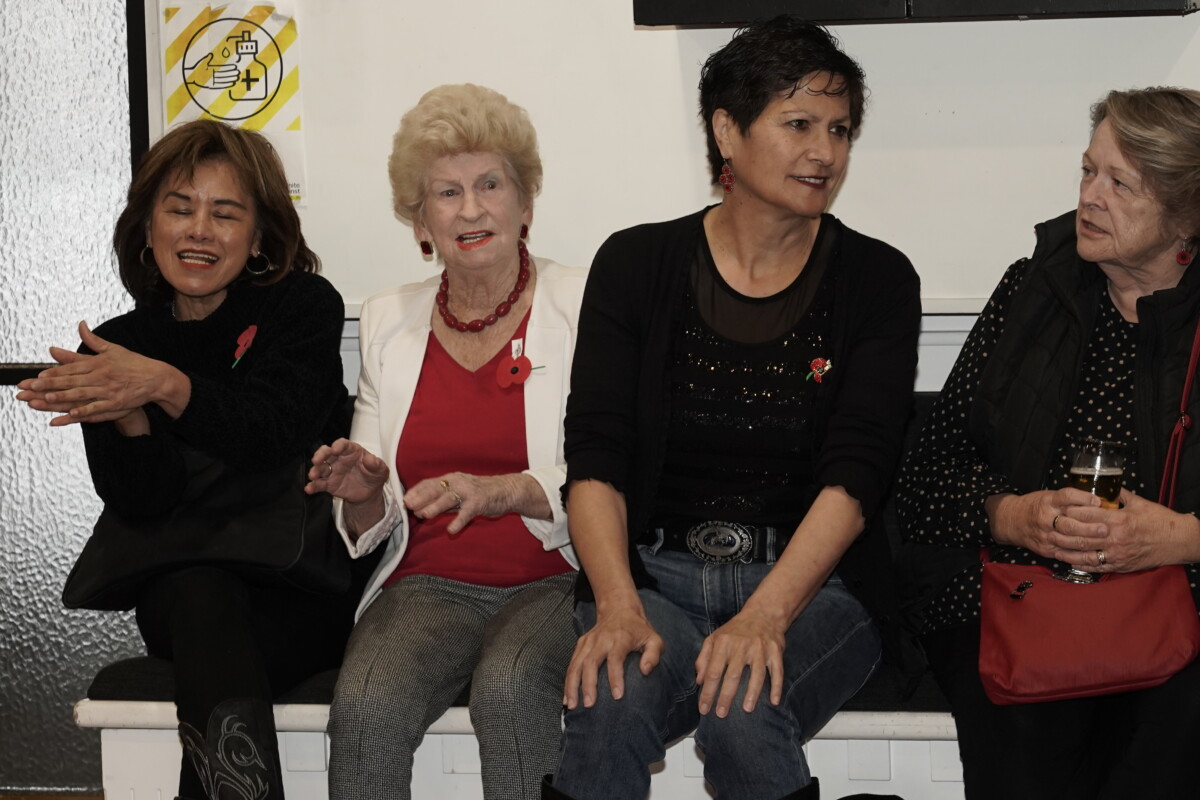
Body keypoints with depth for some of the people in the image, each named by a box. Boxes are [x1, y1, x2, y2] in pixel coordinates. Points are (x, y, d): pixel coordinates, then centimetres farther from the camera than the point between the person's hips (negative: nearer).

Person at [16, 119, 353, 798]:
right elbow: (141, 502, -8)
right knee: (200, 593, -33)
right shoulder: (115, 349, 6)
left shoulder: (305, 305, 0)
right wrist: (129, 415, -28)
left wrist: (164, 384, -35)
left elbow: (277, 432, -20)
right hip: (183, 586, 2)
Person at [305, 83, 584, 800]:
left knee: (507, 687, -34)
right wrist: (362, 494, -5)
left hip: (556, 582, -3)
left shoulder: (585, 306, 2)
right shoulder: (388, 323, 15)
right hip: (429, 585, 3)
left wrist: (509, 490, -21)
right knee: (366, 707, -28)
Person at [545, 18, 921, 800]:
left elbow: (855, 474, -8)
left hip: (811, 582, 0)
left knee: (742, 711, -30)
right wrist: (618, 607, -21)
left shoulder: (876, 280, 3)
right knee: (611, 702, -31)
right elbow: (595, 459, -3)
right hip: (656, 572, 0)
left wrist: (766, 615, -23)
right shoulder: (635, 264, 4)